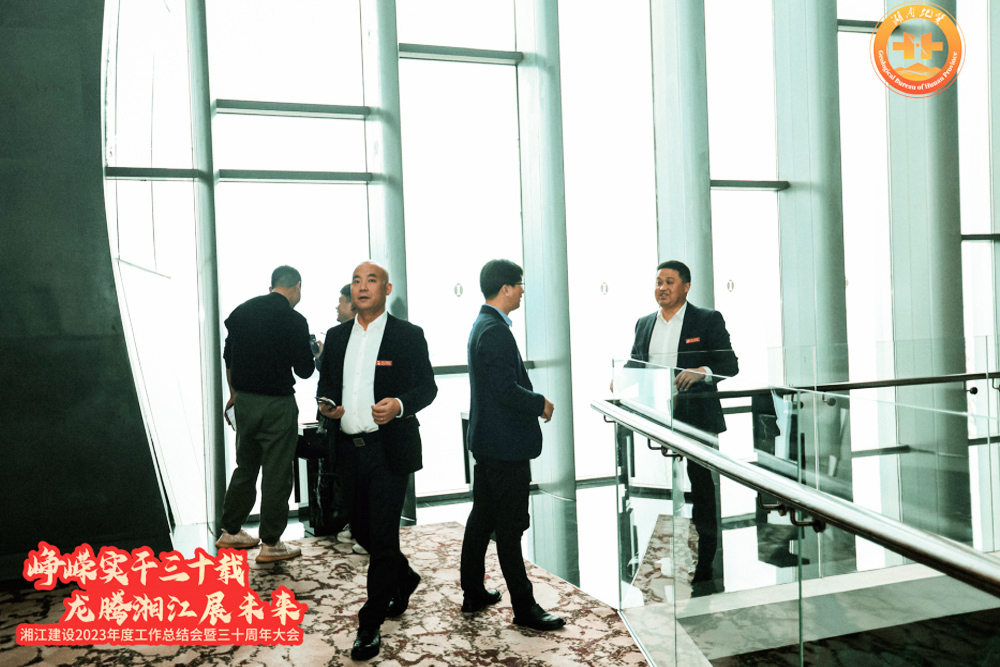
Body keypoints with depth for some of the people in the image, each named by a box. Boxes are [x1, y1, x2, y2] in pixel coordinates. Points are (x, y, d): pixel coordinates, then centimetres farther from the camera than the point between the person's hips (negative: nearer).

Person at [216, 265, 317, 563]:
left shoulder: (242, 311, 5)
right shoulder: (294, 320, -13)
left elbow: (228, 358, 12)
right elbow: (304, 370, -10)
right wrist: (314, 353, 11)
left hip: (244, 401, 6)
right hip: (277, 404, -6)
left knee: (245, 467, 19)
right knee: (276, 474, 4)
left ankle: (231, 531, 29)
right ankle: (270, 544, 11)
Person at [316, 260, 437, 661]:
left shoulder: (408, 335, -3)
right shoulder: (337, 336, 11)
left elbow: (427, 387, -3)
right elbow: (325, 382, 17)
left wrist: (400, 405, -21)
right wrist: (324, 404, -4)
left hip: (390, 450, -5)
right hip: (349, 449, 5)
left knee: (383, 537, -2)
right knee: (361, 530, 16)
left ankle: (371, 625, 14)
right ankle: (404, 579, 43)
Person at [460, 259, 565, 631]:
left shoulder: (483, 325, 13)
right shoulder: (496, 331, -20)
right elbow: (507, 390, -25)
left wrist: (533, 400, 13)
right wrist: (541, 404, -10)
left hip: (486, 440, 11)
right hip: (505, 445, -11)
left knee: (482, 518, 17)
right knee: (510, 526, -1)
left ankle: (473, 594, 28)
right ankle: (524, 607, 10)